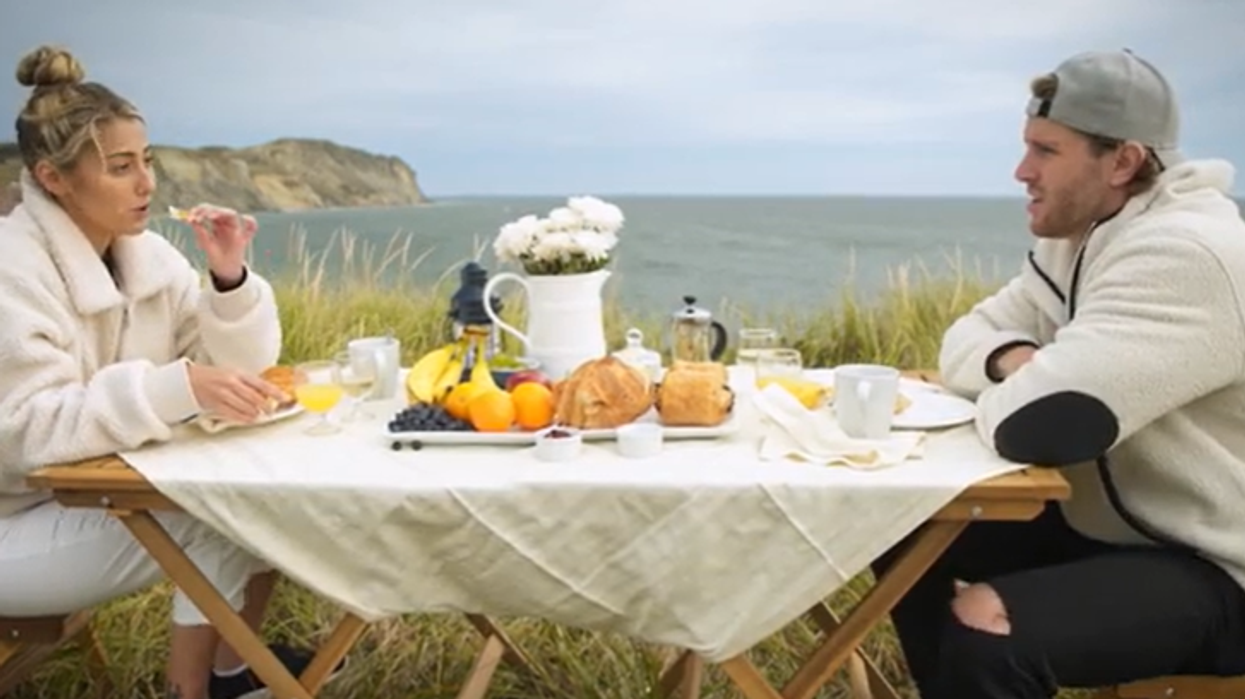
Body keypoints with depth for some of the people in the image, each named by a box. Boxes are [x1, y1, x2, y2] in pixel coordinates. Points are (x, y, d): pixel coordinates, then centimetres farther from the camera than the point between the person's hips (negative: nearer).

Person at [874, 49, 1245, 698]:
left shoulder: (1183, 255, -26)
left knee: (987, 637, -29)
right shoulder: (1079, 238, 5)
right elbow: (966, 337, 9)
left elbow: (1033, 422, -34)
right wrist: (1010, 359, -14)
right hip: (1108, 525, 9)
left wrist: (1005, 390, -11)